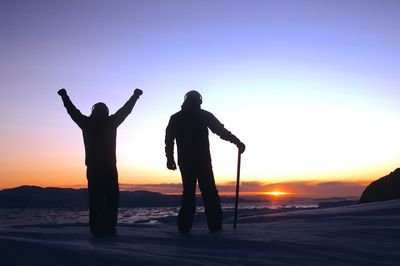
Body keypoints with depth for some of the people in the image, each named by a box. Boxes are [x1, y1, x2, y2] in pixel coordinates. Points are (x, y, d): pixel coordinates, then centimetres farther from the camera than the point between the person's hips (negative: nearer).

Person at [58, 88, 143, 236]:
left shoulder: (86, 123, 4)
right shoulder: (110, 122, -1)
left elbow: (72, 110, 18)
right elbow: (126, 109, 10)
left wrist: (64, 96, 33)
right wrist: (135, 96, 25)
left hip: (93, 169, 3)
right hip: (109, 168, -3)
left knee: (95, 200, 6)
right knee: (112, 199, 3)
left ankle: (97, 229, 4)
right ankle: (109, 228, -4)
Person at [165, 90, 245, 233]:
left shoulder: (175, 118, 11)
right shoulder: (204, 115, 4)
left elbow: (169, 140, 8)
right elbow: (221, 131, -1)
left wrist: (170, 158, 13)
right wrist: (237, 142, 3)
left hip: (185, 161, 3)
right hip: (203, 160, -2)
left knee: (188, 191, 8)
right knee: (209, 192, 2)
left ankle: (185, 225, 2)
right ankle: (215, 224, -2)